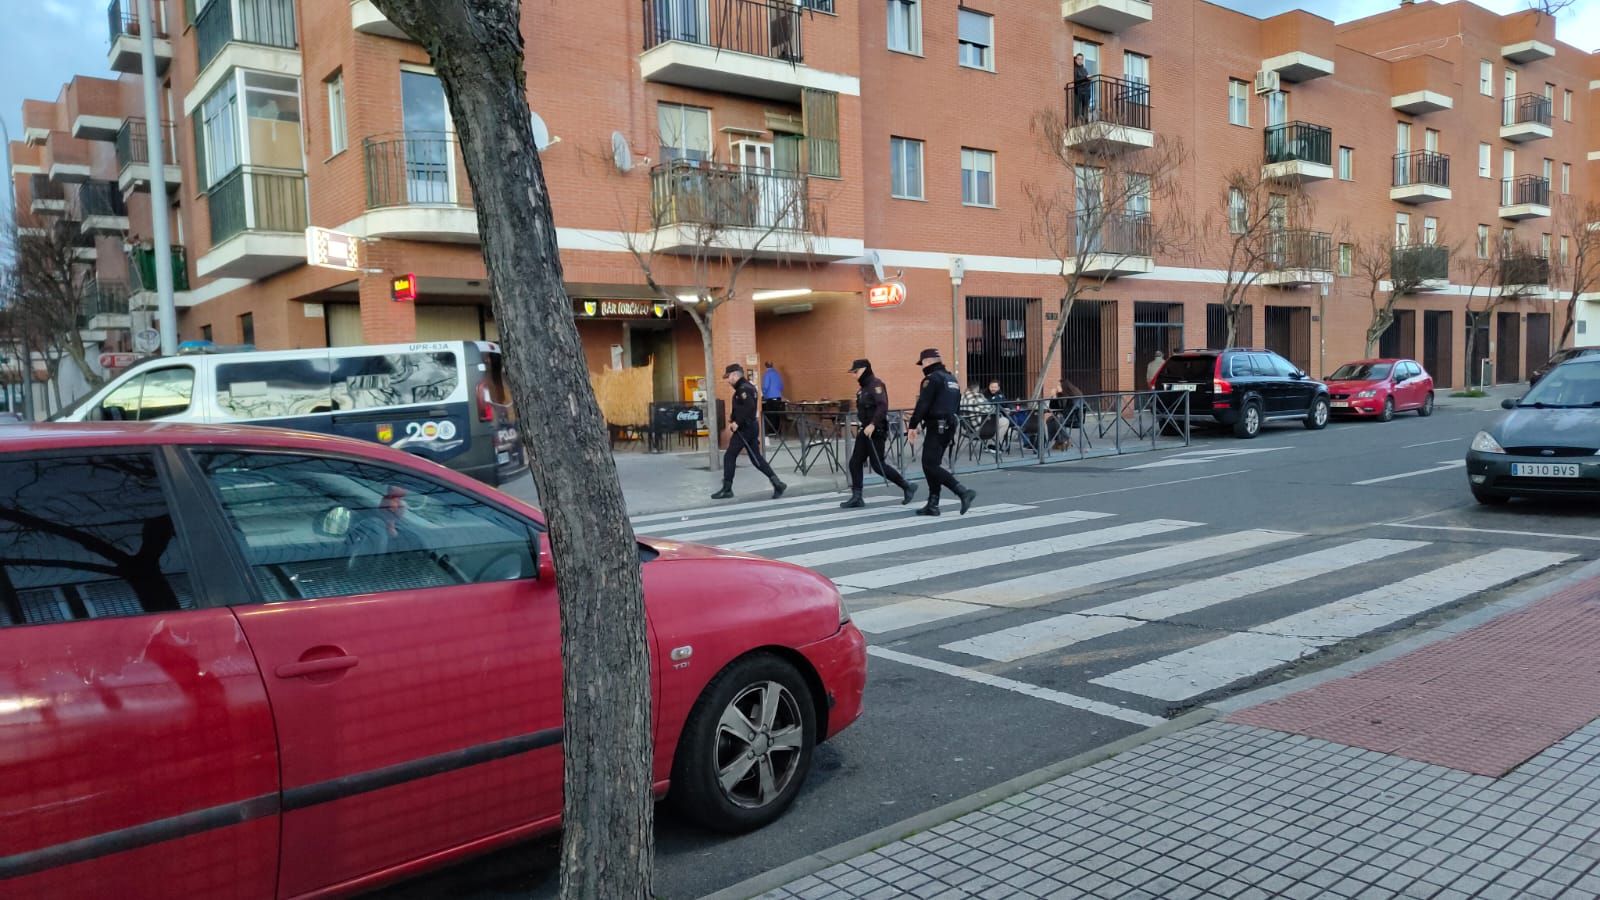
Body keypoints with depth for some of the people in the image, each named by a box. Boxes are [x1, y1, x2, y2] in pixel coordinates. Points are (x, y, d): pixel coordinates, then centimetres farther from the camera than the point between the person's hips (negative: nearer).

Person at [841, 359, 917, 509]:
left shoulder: (875, 384, -13)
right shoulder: (864, 387, 16)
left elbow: (882, 407, -24)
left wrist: (873, 425, -29)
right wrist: (865, 427, 20)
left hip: (876, 430, -10)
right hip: (866, 430, 10)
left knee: (878, 465, -7)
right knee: (855, 463, 5)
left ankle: (908, 487, 6)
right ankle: (856, 498, 9)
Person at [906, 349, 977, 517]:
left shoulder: (932, 379, -11)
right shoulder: (952, 379, 18)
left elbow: (922, 404, -17)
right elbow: (955, 404, 22)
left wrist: (912, 426, -14)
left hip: (936, 427, -10)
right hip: (950, 425, 10)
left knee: (930, 465, -10)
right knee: (932, 464, 13)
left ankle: (963, 492, -20)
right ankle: (933, 505, 11)